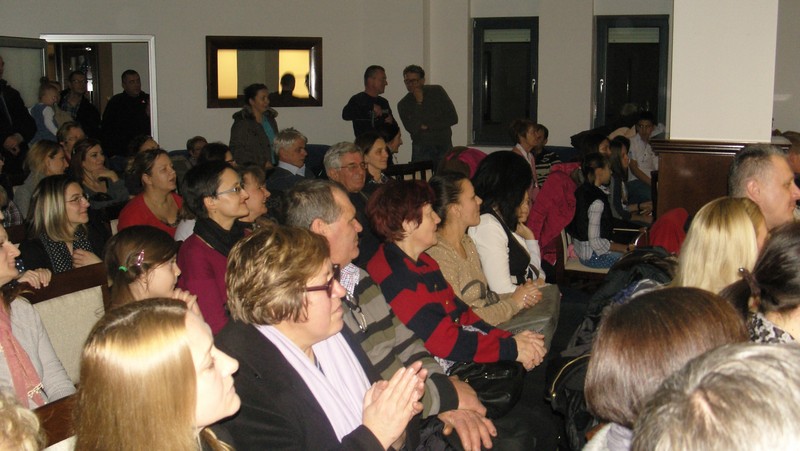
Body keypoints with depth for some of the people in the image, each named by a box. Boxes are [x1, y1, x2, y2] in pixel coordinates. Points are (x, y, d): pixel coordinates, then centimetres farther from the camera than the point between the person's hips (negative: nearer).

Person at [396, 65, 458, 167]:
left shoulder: (437, 91, 2)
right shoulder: (403, 104, 1)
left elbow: (453, 118, -4)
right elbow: (412, 129, -13)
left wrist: (427, 126, -7)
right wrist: (419, 103, -17)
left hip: (444, 147, 0)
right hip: (421, 150, 0)